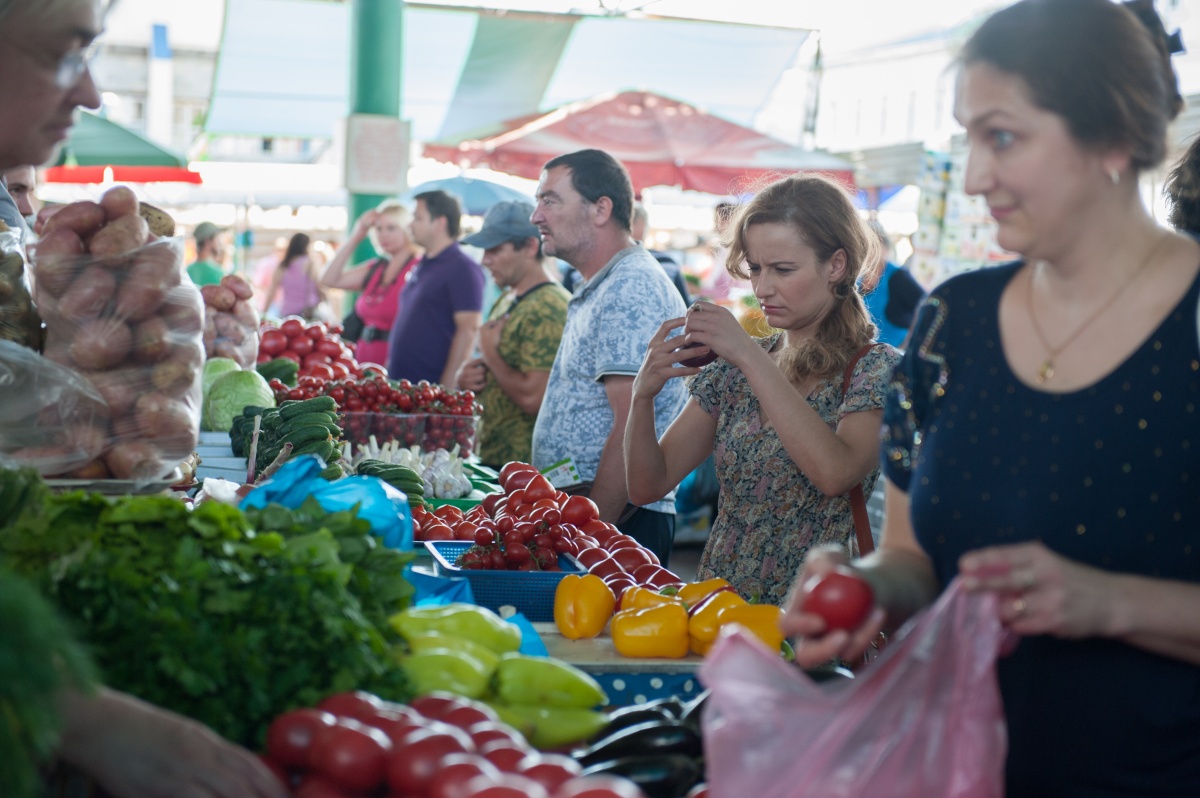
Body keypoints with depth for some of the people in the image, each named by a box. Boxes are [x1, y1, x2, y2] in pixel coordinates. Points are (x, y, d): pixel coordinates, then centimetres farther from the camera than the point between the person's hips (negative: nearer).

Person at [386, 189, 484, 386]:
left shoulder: (463, 269, -10)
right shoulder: (421, 266, 16)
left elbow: (468, 331, -17)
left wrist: (448, 385, -21)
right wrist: (390, 367, 17)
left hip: (433, 385, -8)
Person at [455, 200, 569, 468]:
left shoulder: (547, 309, -17)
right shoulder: (506, 302, 13)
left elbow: (532, 398, -25)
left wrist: (489, 353, -11)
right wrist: (467, 378, 1)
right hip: (488, 456, 9)